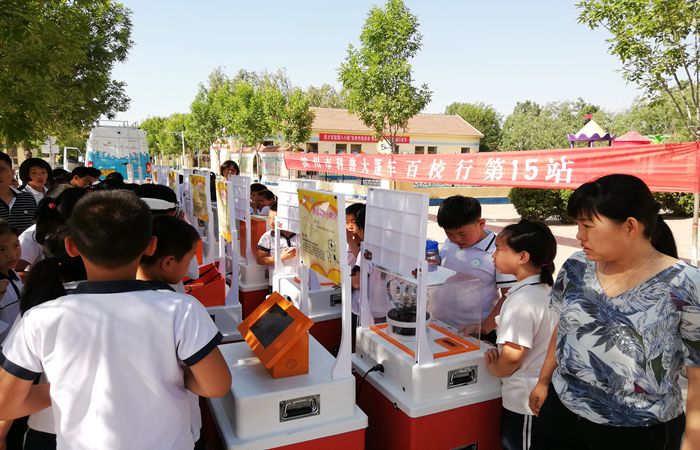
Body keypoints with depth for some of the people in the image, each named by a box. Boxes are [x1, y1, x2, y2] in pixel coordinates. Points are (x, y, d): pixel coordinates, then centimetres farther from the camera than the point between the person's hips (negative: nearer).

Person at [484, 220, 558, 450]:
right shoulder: (545, 290, 3)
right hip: (542, 395, 9)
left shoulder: (521, 300, -26)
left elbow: (512, 355, -26)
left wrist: (494, 368, -6)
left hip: (524, 400, -9)